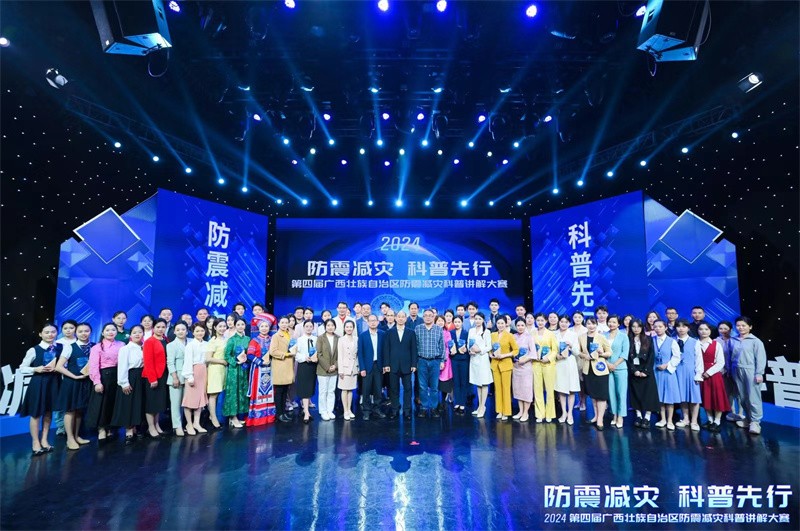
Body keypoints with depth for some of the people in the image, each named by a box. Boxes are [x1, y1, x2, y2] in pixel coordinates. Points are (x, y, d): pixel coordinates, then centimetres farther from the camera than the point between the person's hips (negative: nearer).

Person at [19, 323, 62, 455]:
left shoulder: (61, 347, 0)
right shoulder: (34, 350, -8)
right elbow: (22, 368, -2)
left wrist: (58, 368, -12)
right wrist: (36, 369, -18)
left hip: (54, 382, 3)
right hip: (38, 382, -3)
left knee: (48, 411, 12)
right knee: (36, 413, 5)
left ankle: (44, 440, 24)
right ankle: (35, 442, 19)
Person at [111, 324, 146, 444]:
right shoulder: (126, 348, -10)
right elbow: (122, 366, -14)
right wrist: (124, 383, -17)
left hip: (141, 378, 6)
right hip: (130, 377, -6)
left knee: (138, 404, 11)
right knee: (128, 405, -2)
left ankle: (134, 430, 22)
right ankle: (129, 433, 4)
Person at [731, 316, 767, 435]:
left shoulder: (755, 341, -4)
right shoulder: (734, 341, 8)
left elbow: (761, 358, -6)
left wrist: (759, 373, -10)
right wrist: (730, 370, 7)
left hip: (750, 371, -4)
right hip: (738, 372, 4)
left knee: (753, 397, -4)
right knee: (743, 397, 11)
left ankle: (755, 422, 3)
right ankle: (748, 418, 22)